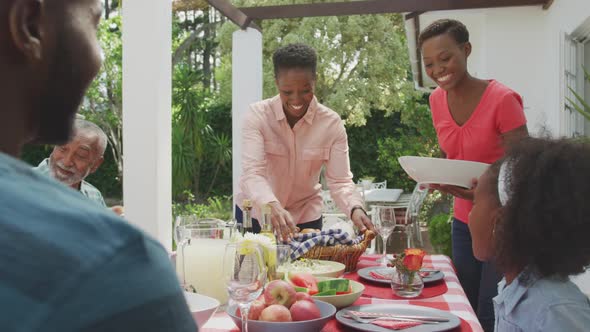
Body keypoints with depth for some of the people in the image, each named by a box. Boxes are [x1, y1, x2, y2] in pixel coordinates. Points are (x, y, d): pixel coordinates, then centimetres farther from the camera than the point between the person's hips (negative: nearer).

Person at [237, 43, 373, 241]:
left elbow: (340, 181, -14)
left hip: (306, 217, 1)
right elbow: (252, 173, -26)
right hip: (255, 214, -1)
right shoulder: (257, 115, -15)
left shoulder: (331, 123, -11)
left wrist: (355, 209, -35)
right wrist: (273, 207, -45)